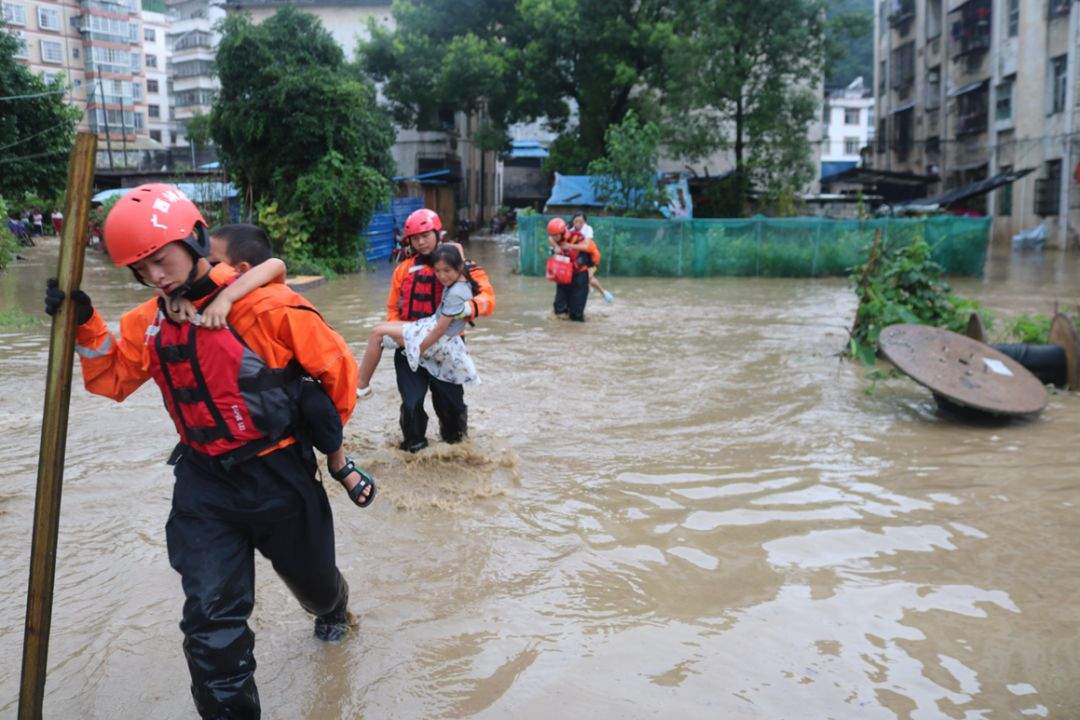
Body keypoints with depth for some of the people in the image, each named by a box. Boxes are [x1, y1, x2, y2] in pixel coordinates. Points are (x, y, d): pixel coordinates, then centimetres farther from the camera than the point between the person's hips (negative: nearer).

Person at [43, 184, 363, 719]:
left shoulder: (269, 307, -19)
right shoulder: (151, 321, 1)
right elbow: (111, 378, 9)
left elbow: (337, 367, -10)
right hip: (203, 484, 3)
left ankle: (332, 609, 58)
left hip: (279, 478, -3)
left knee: (312, 575, 21)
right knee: (211, 619, -2)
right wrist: (85, 324, -9)